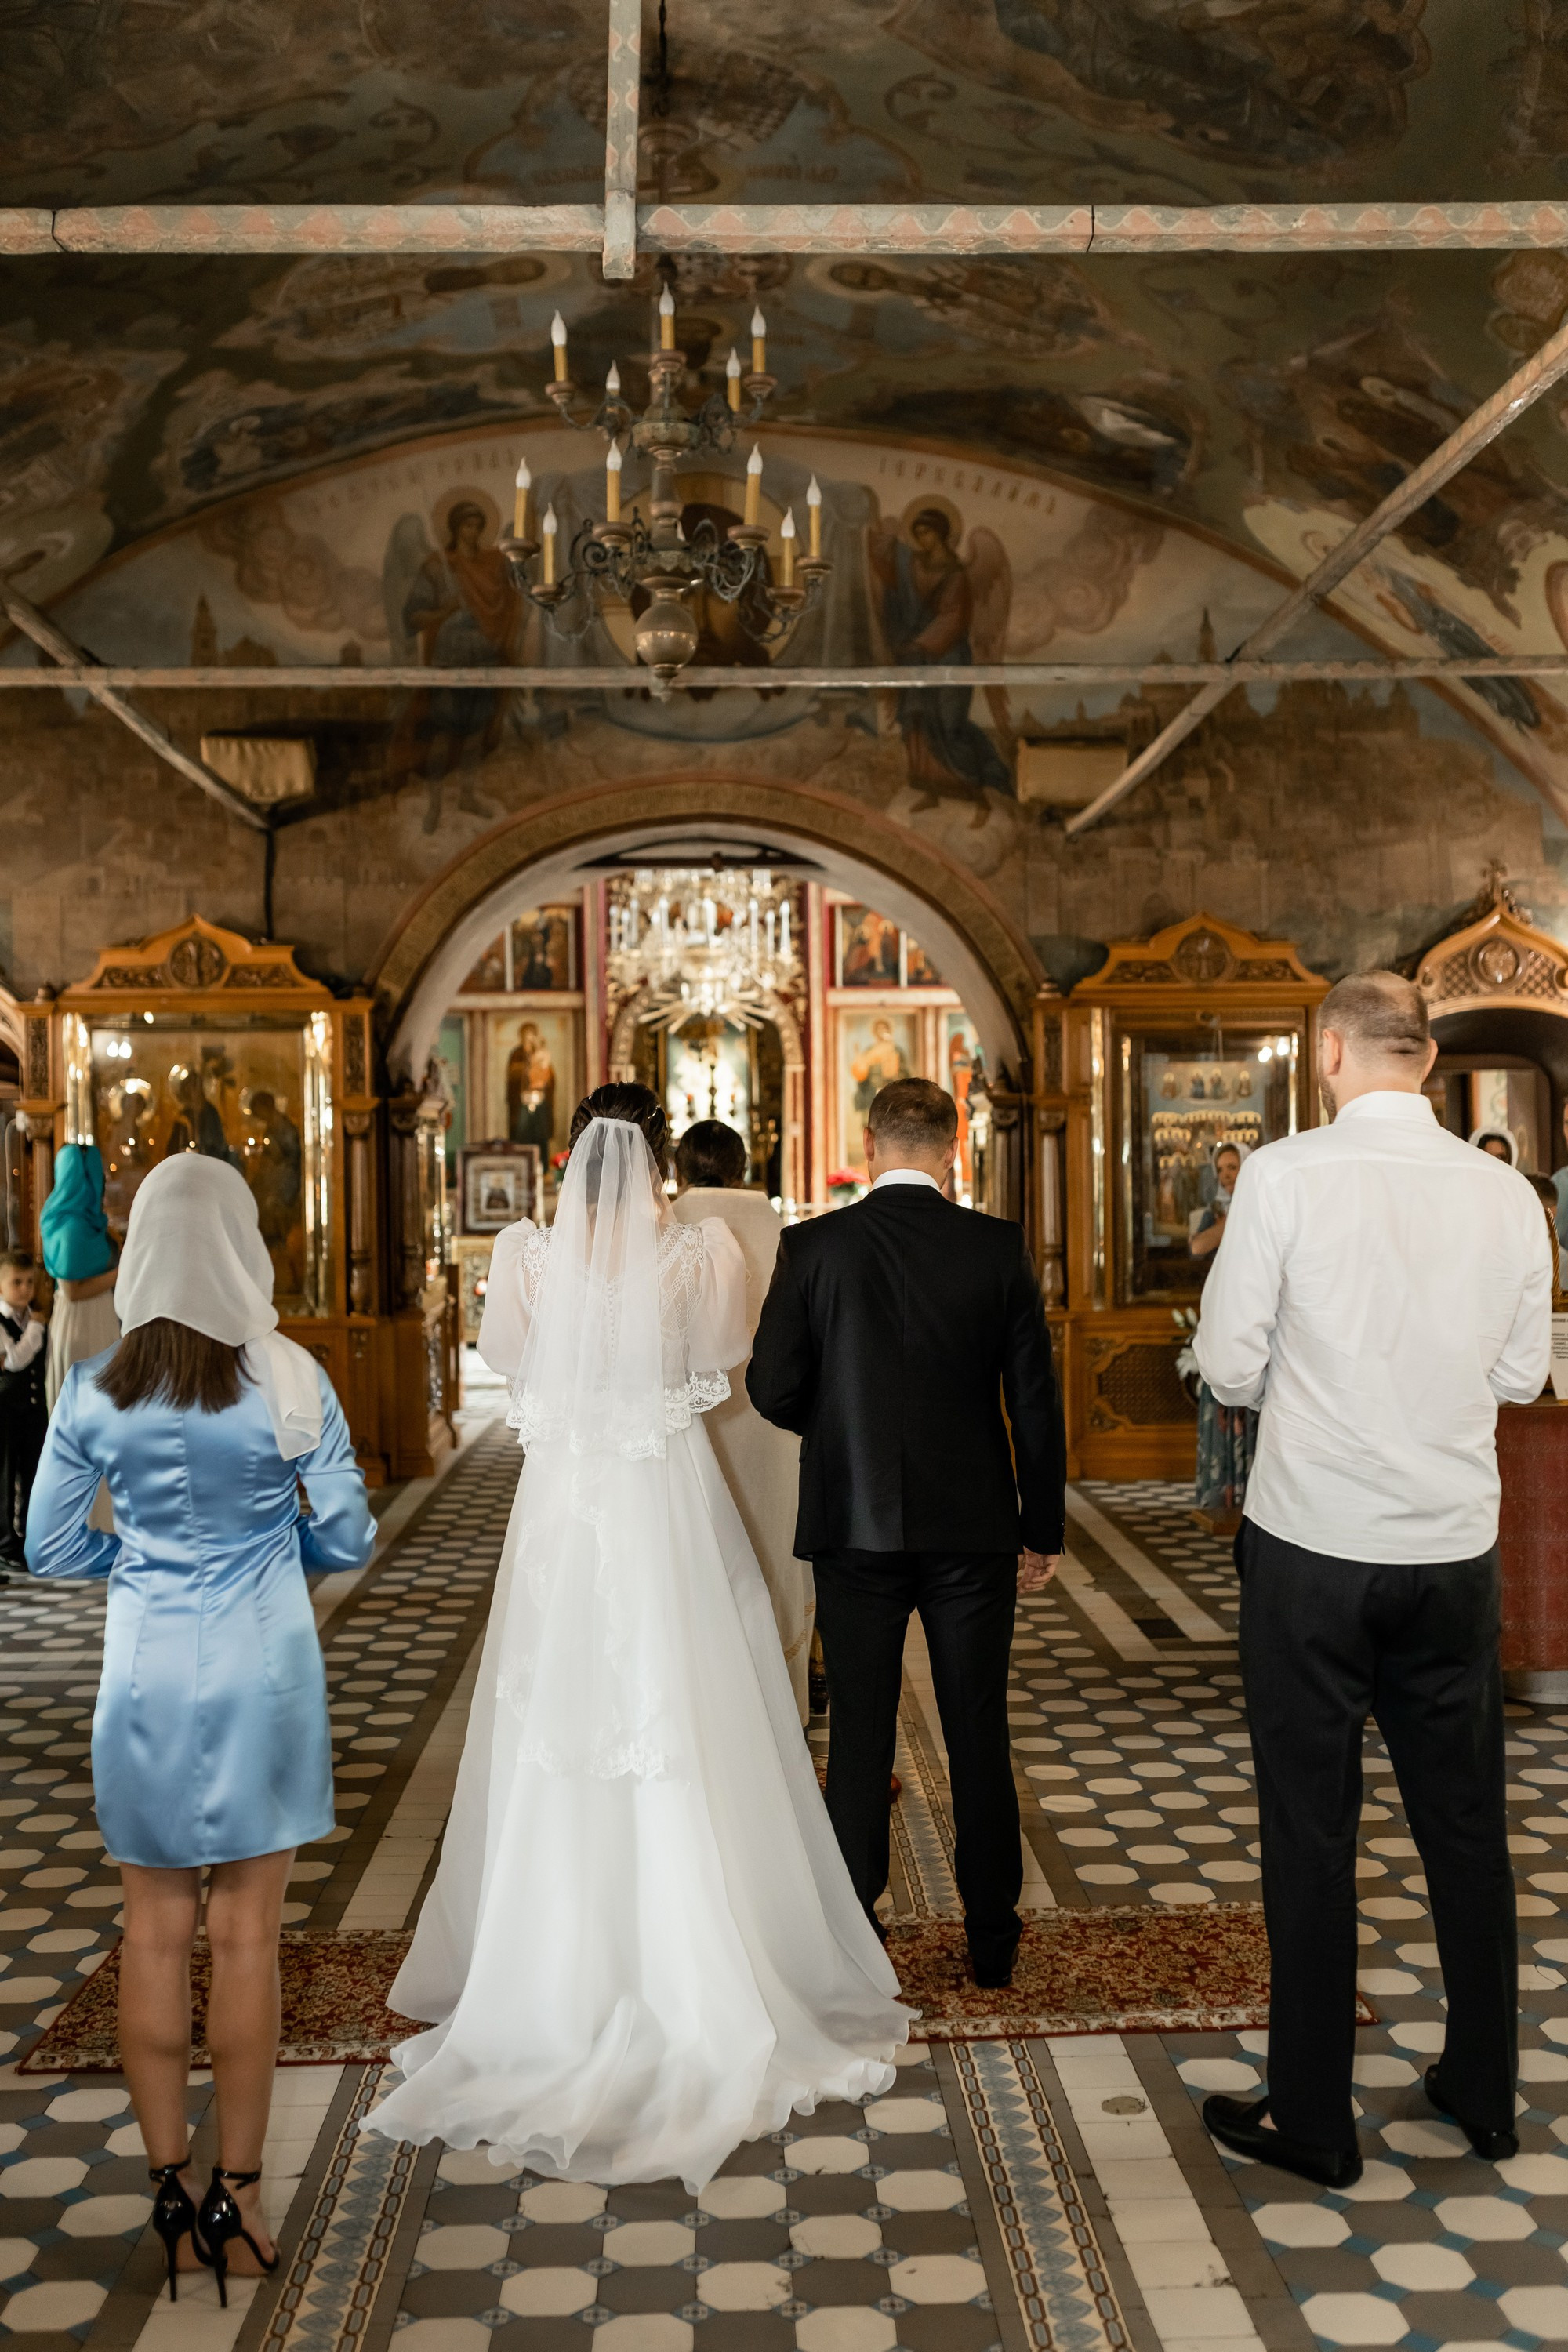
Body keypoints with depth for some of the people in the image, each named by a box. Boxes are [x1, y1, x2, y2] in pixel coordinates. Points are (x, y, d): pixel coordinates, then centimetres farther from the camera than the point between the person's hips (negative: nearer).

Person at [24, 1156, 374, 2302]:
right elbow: (350, 1538, -6)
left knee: (155, 1928, 14)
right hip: (261, 1669, -2)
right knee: (247, 1932, 8)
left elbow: (50, 1547, 2)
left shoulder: (96, 1389, -6)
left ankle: (172, 2189, 23)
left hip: (145, 1672, 2)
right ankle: (236, 2195, 17)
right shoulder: (288, 1379, -12)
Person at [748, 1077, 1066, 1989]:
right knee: (980, 1734, 12)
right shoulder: (999, 1247, -5)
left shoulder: (813, 1246, -7)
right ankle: (994, 1937, 24)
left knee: (860, 1736, 11)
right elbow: (1035, 1398, -4)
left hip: (854, 1524, 0)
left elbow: (773, 1389, -6)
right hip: (973, 1524, 1)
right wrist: (1044, 1528, 5)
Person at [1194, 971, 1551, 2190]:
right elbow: (1520, 1374, 8)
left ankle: (1311, 2117, 20)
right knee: (1468, 1823, 18)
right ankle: (1485, 2091, 33)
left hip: (1313, 1547, -4)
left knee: (1311, 1832, 8)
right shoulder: (1507, 1192, -2)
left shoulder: (1285, 1175, -13)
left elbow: (1231, 1369, -9)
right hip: (1456, 1552, 4)